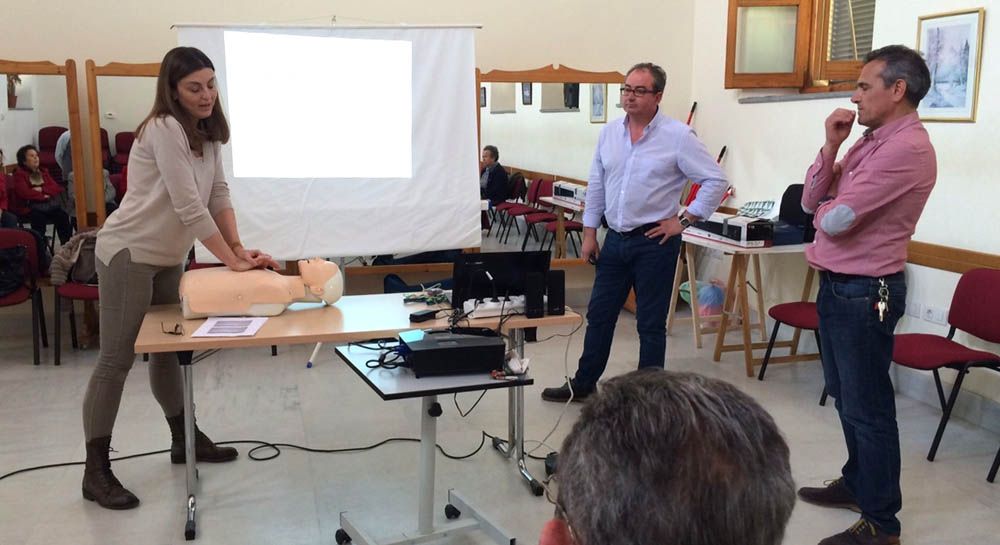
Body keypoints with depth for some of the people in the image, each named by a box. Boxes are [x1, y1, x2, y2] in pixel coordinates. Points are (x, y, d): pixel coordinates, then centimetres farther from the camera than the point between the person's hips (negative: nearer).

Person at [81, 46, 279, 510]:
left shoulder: (207, 131, 8)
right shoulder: (164, 128, -20)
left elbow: (218, 195, 5)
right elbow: (189, 206, -25)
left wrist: (239, 248, -6)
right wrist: (232, 261, -23)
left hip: (168, 257, 9)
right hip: (129, 254, -9)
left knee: (168, 348, 18)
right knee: (117, 359, -5)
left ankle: (184, 439, 32)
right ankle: (96, 471, 4)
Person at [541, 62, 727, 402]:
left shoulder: (677, 136, -10)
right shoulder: (609, 133, 6)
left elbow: (716, 181, -8)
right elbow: (596, 185, 12)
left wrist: (684, 220, -10)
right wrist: (589, 233, 9)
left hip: (654, 242, -5)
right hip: (615, 239, 5)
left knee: (651, 324, 5)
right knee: (599, 315, 14)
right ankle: (583, 385, 29)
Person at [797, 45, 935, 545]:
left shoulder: (906, 148, -20)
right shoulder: (870, 141, 12)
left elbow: (834, 220, -24)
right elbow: (811, 202, 8)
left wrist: (827, 207, 0)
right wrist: (831, 146, -4)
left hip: (864, 292, -10)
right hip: (836, 285, 10)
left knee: (868, 406, -1)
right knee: (845, 396, 21)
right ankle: (857, 482, 38)